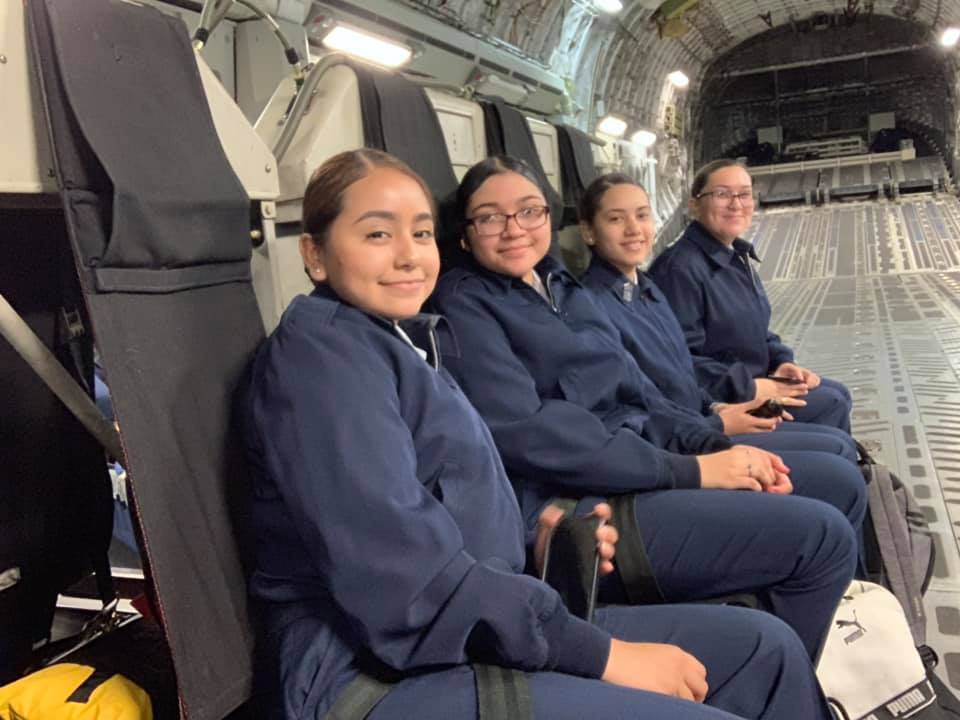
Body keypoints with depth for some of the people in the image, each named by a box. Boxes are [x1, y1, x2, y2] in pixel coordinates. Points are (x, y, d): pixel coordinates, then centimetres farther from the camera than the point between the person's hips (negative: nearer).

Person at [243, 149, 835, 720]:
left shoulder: (401, 344, 17)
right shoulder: (319, 353, -12)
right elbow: (403, 579, -23)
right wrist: (600, 653, -19)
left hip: (452, 639, 9)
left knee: (764, 645, 3)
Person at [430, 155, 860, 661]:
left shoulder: (561, 288, 17)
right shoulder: (462, 305, -7)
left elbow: (633, 394, 15)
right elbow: (523, 433, -20)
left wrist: (714, 445, -4)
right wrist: (689, 469, -19)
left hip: (638, 466, 9)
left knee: (837, 482, 8)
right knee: (822, 537, -14)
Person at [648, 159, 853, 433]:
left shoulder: (737, 257, 11)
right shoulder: (680, 268, -23)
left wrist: (782, 361, 0)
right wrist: (749, 387, -25)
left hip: (755, 379, 10)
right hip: (717, 399, -10)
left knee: (838, 394, 11)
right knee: (829, 404, -9)